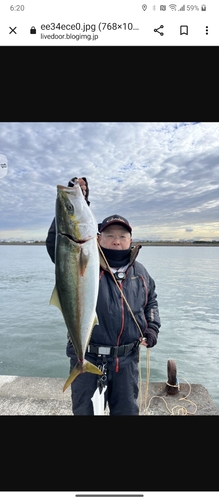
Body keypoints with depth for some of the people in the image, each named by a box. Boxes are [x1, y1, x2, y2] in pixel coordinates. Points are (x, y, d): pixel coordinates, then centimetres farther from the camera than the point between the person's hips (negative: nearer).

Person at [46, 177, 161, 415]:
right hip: (87, 358, -3)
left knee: (127, 411, 23)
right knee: (85, 411, 17)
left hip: (127, 359, 4)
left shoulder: (140, 273, 4)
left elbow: (151, 300, 19)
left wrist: (153, 326, 4)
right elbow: (56, 242, -26)